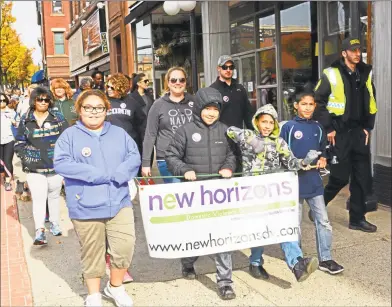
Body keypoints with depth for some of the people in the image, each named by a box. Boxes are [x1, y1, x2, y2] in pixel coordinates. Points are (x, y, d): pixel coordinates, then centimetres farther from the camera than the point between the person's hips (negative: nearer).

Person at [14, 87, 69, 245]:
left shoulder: (58, 117, 0)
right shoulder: (25, 120, 3)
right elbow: (19, 142, 8)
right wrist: (26, 158, -4)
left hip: (55, 165, 1)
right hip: (34, 168, -1)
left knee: (54, 196, 14)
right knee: (38, 198, -8)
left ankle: (54, 224, 29)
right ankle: (39, 232, -9)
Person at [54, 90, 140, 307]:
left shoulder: (119, 133, 12)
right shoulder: (70, 135, 1)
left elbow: (134, 157, 4)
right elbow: (61, 163, -13)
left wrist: (118, 175, -16)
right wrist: (97, 175, -18)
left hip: (119, 203, 2)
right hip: (86, 207, -2)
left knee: (124, 248, -4)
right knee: (92, 254, 9)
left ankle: (115, 287, 22)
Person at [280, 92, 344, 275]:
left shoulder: (317, 128, 7)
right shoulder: (288, 127, -7)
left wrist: (322, 160, -1)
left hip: (314, 181, 4)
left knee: (323, 221, 4)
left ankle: (325, 259, 15)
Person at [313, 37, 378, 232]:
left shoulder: (365, 73, 11)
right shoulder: (331, 74, -7)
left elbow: (371, 103, 17)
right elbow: (318, 102, -7)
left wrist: (368, 127, 9)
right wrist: (327, 128, -9)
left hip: (359, 132, 6)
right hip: (339, 133, -6)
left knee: (362, 178, 6)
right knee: (340, 177, -3)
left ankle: (357, 219, 17)